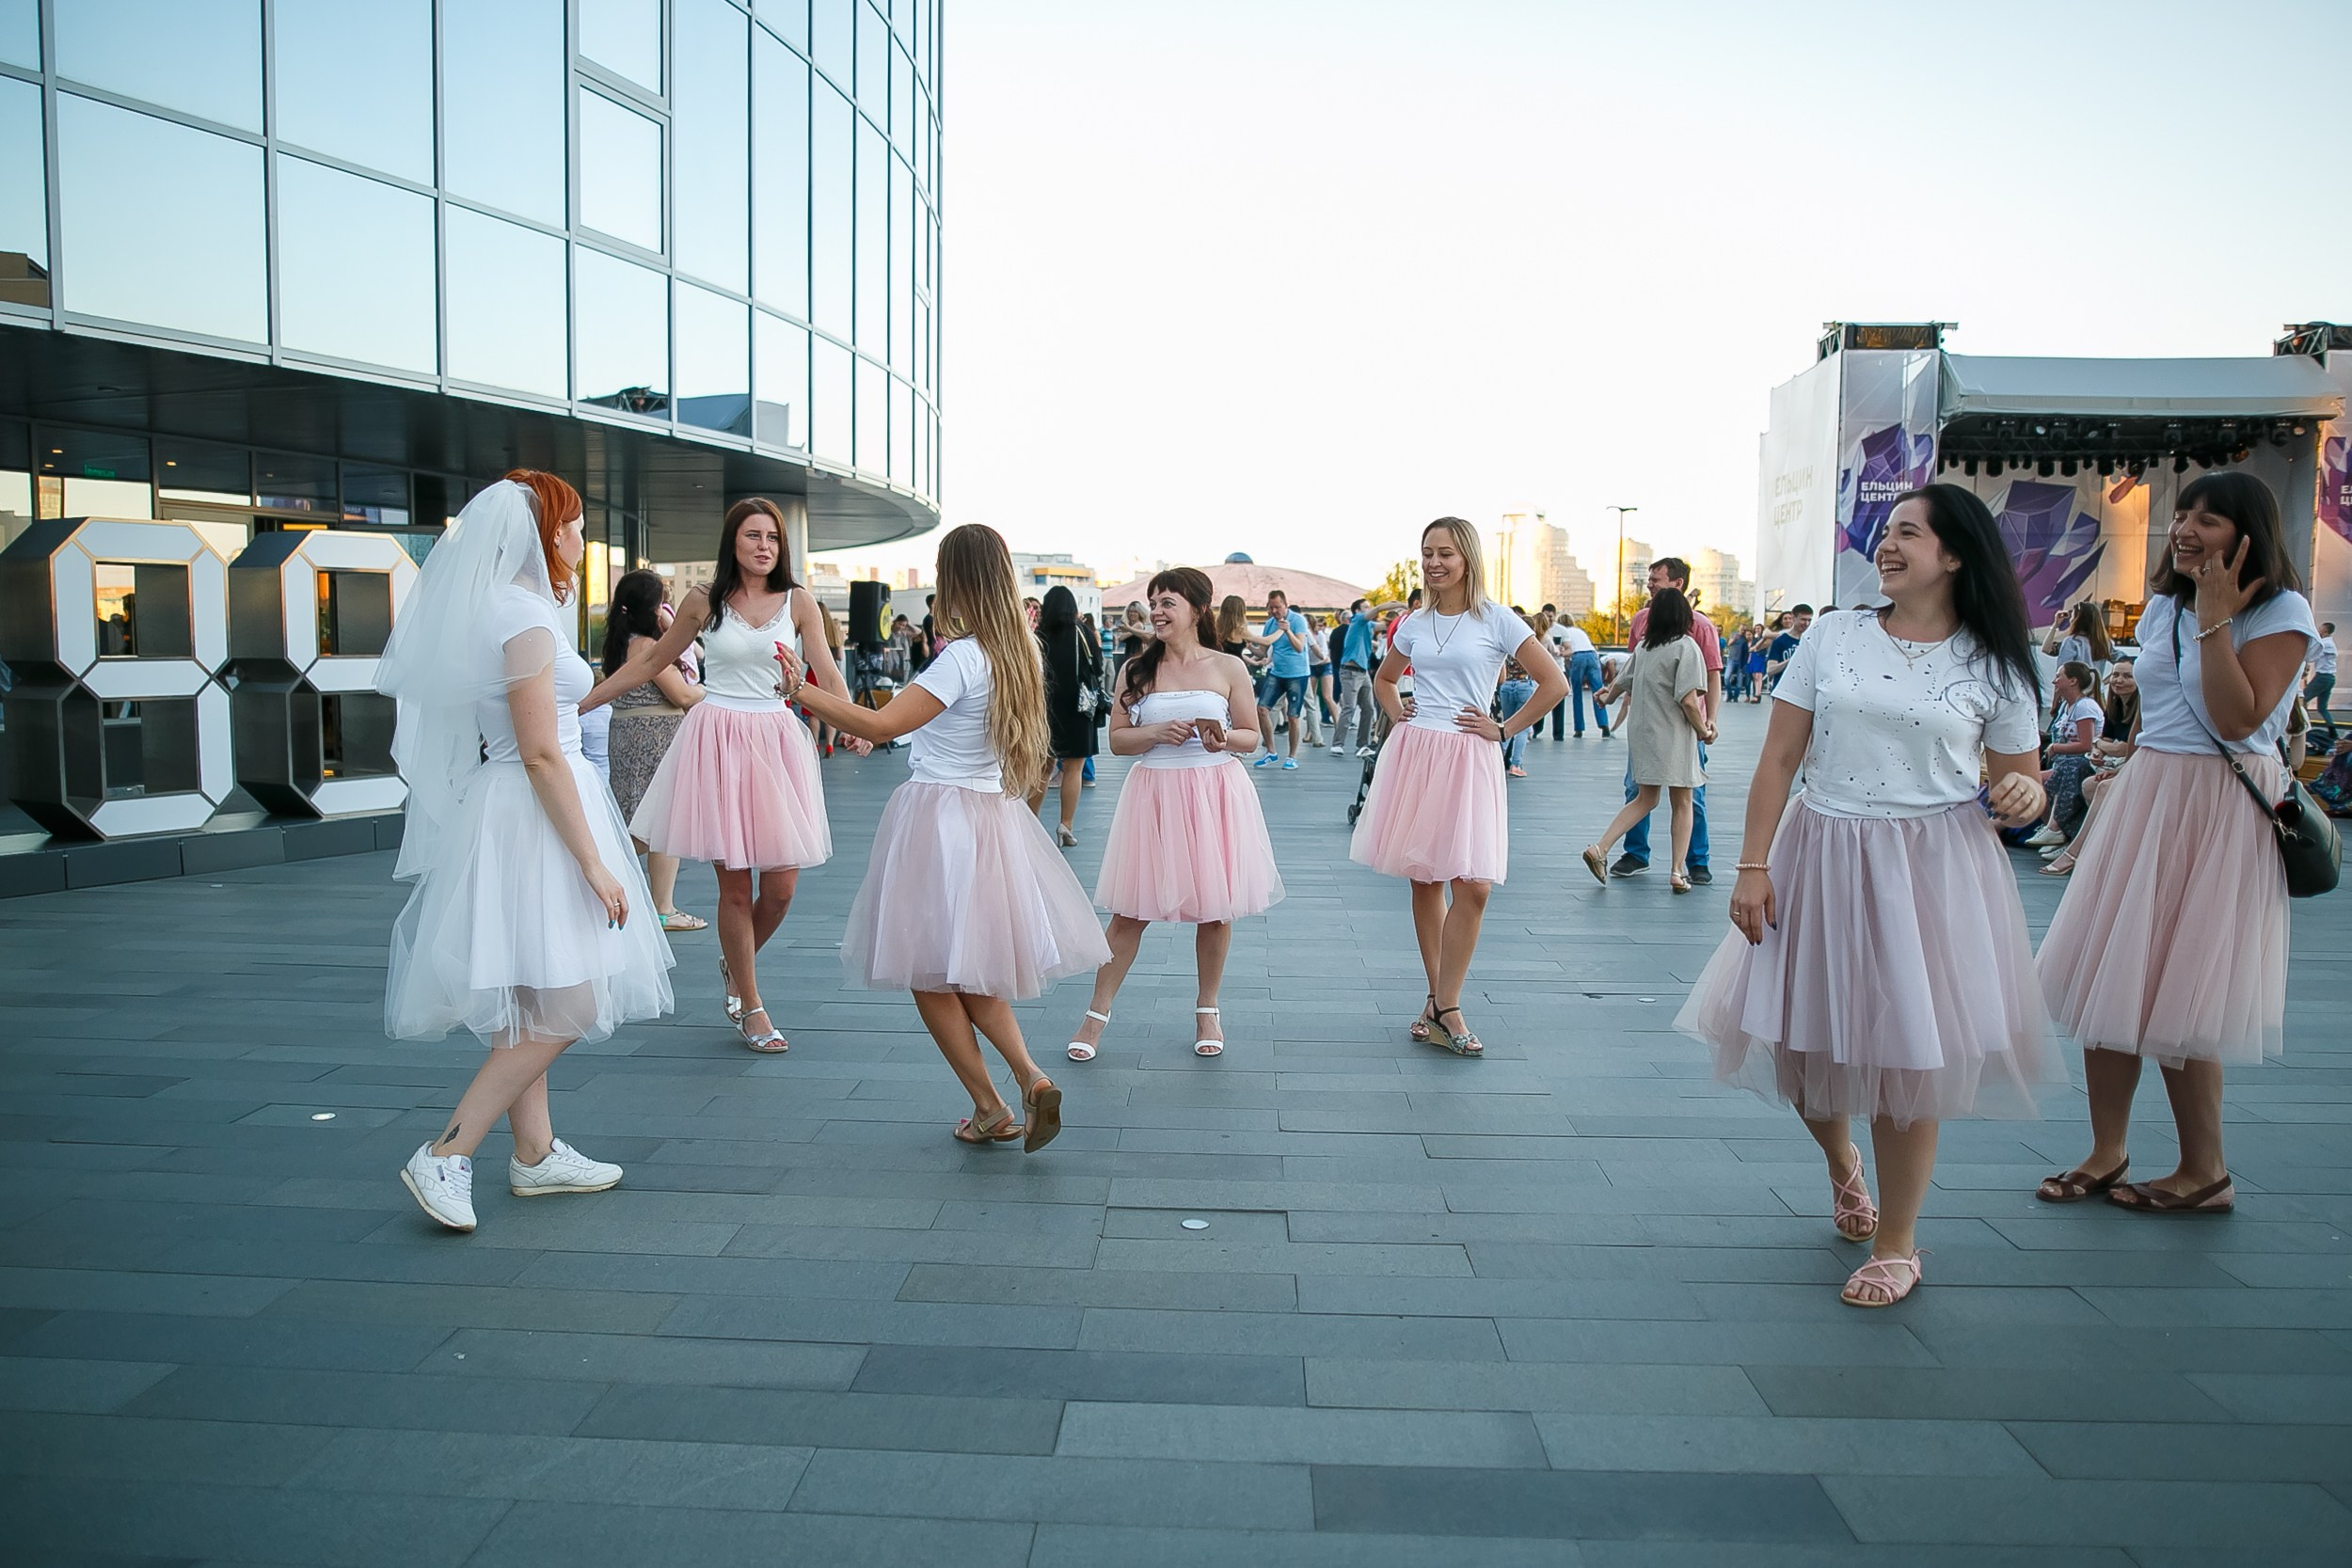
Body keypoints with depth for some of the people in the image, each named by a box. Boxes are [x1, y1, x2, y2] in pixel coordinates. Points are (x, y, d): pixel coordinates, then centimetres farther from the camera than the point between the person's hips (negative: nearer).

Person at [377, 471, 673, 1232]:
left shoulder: (503, 608, 12)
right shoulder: (526, 619, -18)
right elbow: (541, 754, -22)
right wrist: (594, 863, -21)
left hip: (507, 815, 10)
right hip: (530, 818, -10)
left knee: (530, 1006, 15)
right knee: (564, 1004, -7)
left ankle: (535, 1154, 24)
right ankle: (445, 1157, -4)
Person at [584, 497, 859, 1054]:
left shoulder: (798, 603, 4)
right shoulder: (703, 602, 4)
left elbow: (829, 675, -4)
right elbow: (651, 662, 13)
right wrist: (580, 703, 12)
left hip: (777, 740, 1)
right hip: (718, 741, -1)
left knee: (781, 886, -2)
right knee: (734, 883, 0)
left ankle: (736, 963, 31)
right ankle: (750, 1007, 16)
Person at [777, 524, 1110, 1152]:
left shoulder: (962, 658, -18)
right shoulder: (1021, 653, 5)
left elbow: (879, 726, -24)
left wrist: (799, 688, -20)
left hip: (940, 820, -8)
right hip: (992, 812, 8)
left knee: (929, 970, 4)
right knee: (969, 969, 17)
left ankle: (990, 1109, 8)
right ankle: (1030, 1077, 0)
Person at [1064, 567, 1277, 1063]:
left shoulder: (1229, 668, 1)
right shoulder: (1136, 670, 4)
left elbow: (1253, 737, 5)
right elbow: (1117, 739, 2)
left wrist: (1225, 738, -16)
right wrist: (1158, 732, -15)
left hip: (1215, 794, 0)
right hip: (1153, 793, 0)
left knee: (1214, 908, 6)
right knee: (1131, 910, 2)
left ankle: (1207, 1010, 24)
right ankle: (1098, 1013, 12)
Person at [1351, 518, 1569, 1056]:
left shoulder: (1497, 620, -2)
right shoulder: (1413, 624, 10)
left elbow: (1554, 683, -3)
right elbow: (1384, 679, 28)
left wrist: (1505, 729, -4)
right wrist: (1396, 715, 11)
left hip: (1468, 759, -4)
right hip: (1413, 754, 4)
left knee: (1472, 886, -11)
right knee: (1424, 881, 5)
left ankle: (1445, 1006, -1)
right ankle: (1437, 999, 15)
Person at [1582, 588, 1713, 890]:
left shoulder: (1644, 646, 8)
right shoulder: (1686, 646, -11)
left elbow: (1623, 681, 23)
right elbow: (1688, 699, -20)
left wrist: (1608, 696, 45)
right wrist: (1703, 730, -5)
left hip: (1640, 730, 6)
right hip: (1673, 734, -6)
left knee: (1645, 798, 15)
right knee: (1681, 803, 6)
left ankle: (1600, 848, 3)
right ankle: (1678, 871, 4)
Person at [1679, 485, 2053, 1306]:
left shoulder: (1993, 666, 2)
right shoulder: (1832, 637, 3)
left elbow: (2019, 781, 8)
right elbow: (1778, 760, 1)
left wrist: (2025, 793, -17)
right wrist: (1753, 866, -6)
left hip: (1931, 869, -2)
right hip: (1820, 858, 2)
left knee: (1907, 1052, 1)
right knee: (1801, 1038, 8)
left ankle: (1897, 1243, 20)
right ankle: (1840, 1160, 42)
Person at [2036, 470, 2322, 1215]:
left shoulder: (2281, 613, -9)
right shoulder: (2162, 607, 12)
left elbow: (2237, 720, -20)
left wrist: (2215, 618, -19)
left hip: (2220, 810, -7)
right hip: (2144, 793, 7)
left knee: (2178, 996, -3)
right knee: (2107, 976, 5)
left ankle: (2205, 1173, 14)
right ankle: (2106, 1154, 16)